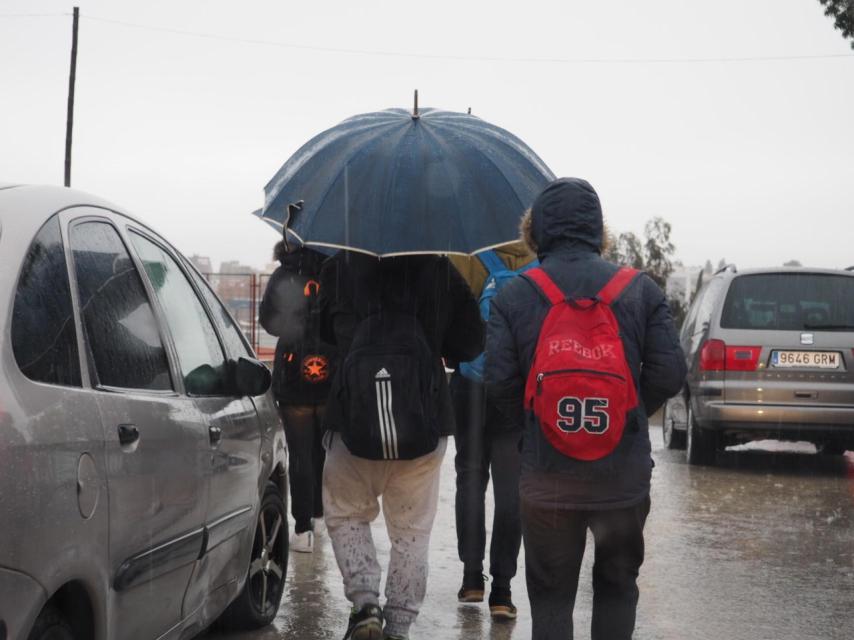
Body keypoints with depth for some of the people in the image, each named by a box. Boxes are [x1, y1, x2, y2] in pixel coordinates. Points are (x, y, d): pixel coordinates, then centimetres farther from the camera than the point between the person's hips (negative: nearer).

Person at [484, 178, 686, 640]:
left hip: (546, 480, 0)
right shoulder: (640, 290, -2)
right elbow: (669, 373, -5)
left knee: (550, 593, 12)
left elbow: (499, 382, -9)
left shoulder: (513, 296, -4)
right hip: (624, 476, 1)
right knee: (617, 584, 20)